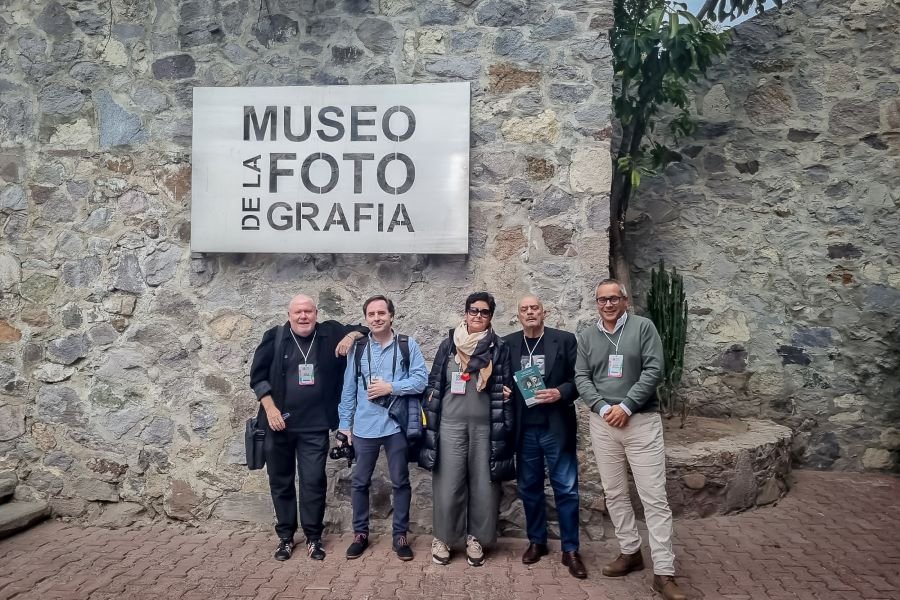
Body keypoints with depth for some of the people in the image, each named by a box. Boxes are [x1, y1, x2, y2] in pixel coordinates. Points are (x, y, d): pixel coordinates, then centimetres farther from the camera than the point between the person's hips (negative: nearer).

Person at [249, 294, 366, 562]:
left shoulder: (331, 334, 0)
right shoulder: (275, 337, -1)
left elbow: (364, 330, 10)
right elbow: (257, 375, 0)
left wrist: (352, 335, -12)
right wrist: (270, 408, -9)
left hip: (315, 426, 0)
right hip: (279, 424, 1)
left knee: (314, 482, 3)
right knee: (280, 481, 12)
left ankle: (313, 537, 19)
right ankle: (285, 536, 28)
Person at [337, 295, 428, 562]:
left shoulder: (408, 345, -2)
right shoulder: (357, 348, 4)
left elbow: (421, 379, -8)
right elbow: (349, 388, 6)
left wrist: (390, 387, -17)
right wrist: (345, 424, 5)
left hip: (396, 425, -1)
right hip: (364, 426, 2)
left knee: (400, 482, 9)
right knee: (360, 482, 11)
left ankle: (400, 535, 22)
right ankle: (360, 533, 26)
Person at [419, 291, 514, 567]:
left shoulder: (499, 348, 3)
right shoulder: (448, 345, 6)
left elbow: (507, 385, 7)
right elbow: (434, 383, 8)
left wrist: (506, 393, -10)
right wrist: (429, 414, 4)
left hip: (486, 426, 0)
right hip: (451, 424, 0)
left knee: (483, 484, 5)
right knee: (448, 484, 2)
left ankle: (475, 538, 21)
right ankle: (443, 537, 19)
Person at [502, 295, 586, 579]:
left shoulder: (565, 340, -1)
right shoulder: (507, 343, 6)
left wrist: (560, 392, -19)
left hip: (556, 427, -2)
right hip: (524, 429, 3)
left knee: (566, 489, 2)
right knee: (529, 488, 12)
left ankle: (570, 549, 14)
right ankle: (536, 541, 28)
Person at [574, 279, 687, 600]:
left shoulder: (643, 327, -1)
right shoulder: (586, 336, 9)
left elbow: (653, 370, -8)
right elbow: (581, 377, 4)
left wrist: (626, 406, -14)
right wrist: (603, 408, -11)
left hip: (642, 420, -3)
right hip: (602, 423, 4)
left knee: (655, 497, -3)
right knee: (614, 494, 11)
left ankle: (663, 572, 2)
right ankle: (630, 552, 27)